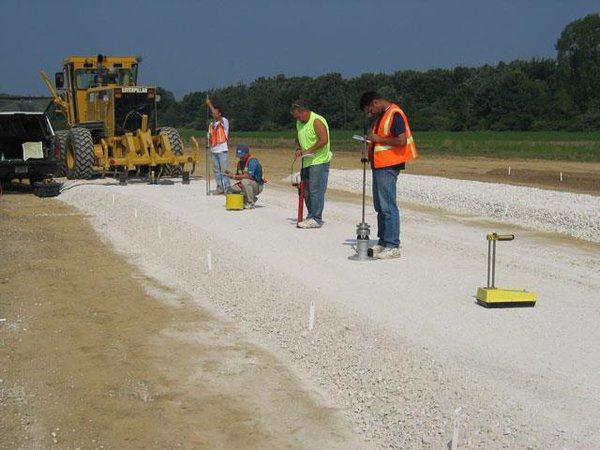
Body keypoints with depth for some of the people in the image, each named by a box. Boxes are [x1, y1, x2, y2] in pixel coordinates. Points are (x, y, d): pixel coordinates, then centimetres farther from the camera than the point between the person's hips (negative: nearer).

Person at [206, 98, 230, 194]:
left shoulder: (224, 121, -4)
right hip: (214, 150, 7)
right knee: (216, 170, 8)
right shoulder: (211, 124, 15)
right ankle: (220, 188, 14)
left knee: (224, 170, -8)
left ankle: (227, 188, -5)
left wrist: (210, 104, -22)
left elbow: (217, 116, -23)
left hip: (222, 150, -7)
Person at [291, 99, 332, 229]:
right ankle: (311, 217, 18)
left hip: (319, 161, -9)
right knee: (306, 191, 10)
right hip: (307, 162, 9)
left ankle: (316, 219, -6)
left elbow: (324, 140, -21)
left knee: (316, 191, -9)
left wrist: (309, 151, -20)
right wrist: (299, 149, 6)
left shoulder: (317, 121, -13)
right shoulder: (299, 123, 15)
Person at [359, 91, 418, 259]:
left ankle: (393, 246, -6)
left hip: (388, 166, -10)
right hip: (379, 165, 10)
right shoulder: (381, 116, 16)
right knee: (379, 206, 14)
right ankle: (383, 242, 21)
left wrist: (379, 139, -16)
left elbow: (402, 141, -22)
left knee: (388, 206, -9)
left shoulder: (395, 114, -14)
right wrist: (372, 141, 11)